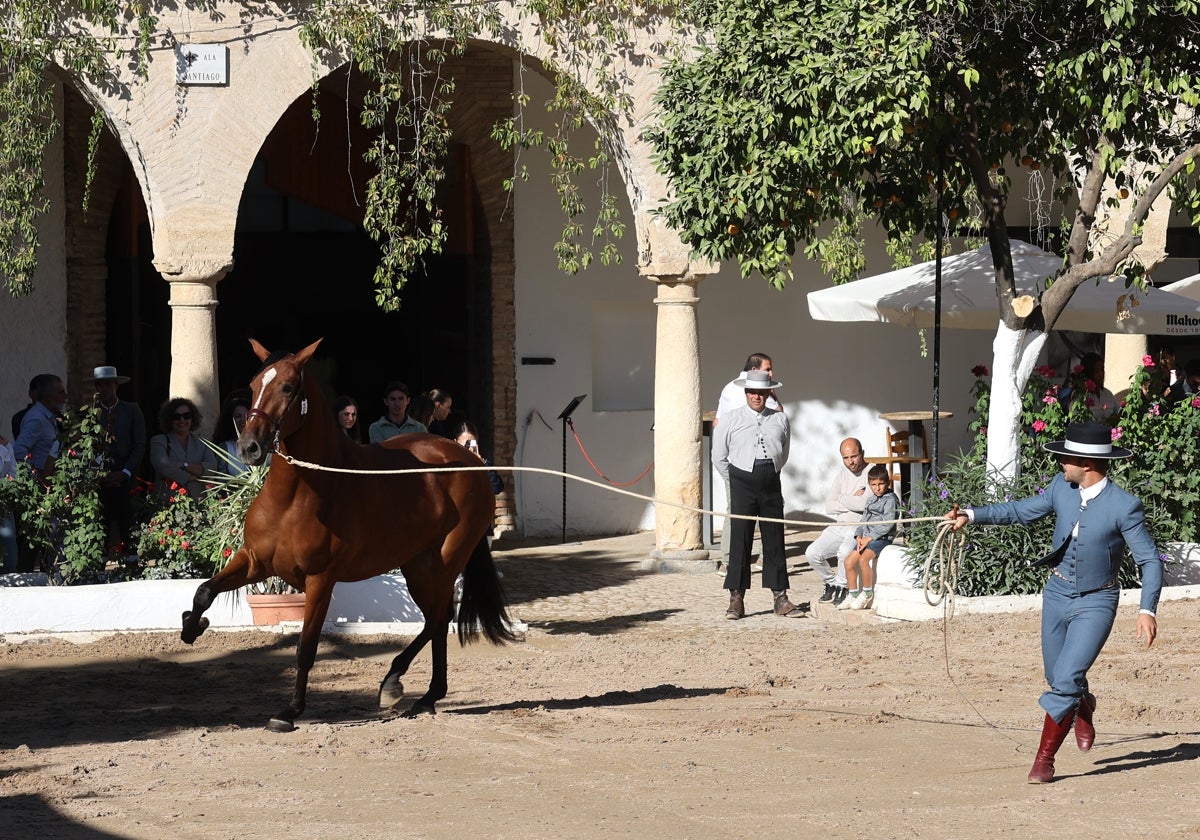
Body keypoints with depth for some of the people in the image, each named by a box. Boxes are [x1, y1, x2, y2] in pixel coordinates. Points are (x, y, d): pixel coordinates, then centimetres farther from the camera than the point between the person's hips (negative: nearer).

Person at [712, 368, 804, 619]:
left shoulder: (780, 419, 8)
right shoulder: (732, 419, 1)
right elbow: (719, 455, 9)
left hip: (771, 484, 2)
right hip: (742, 484, -2)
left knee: (774, 539, 5)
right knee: (740, 540, -5)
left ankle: (780, 598, 9)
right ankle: (736, 599, -3)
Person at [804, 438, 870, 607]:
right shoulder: (842, 474, 14)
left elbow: (864, 503, -19)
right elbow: (829, 507, 5)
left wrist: (842, 498, -3)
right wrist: (853, 501, -7)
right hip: (839, 527, 6)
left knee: (845, 551, -35)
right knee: (812, 553, -15)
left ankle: (842, 586, -10)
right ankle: (830, 583, 9)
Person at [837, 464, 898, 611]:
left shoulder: (890, 499, -7)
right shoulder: (871, 499, 18)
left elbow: (887, 524, -16)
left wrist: (869, 537, -18)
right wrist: (859, 536, 0)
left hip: (882, 538, -8)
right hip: (866, 537, 8)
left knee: (863, 559, -30)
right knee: (849, 561, -6)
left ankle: (867, 593, -15)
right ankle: (853, 596, 4)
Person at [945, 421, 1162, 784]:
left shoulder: (1124, 506, -20)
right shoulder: (1062, 488, -5)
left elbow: (1150, 561, -15)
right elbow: (1020, 510, 9)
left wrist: (1147, 610, -24)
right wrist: (971, 515, -1)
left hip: (1096, 603, -5)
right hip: (1057, 594, 5)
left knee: (1065, 681, -15)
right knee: (1059, 680, 16)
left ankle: (1044, 759, -4)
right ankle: (1084, 707, 50)